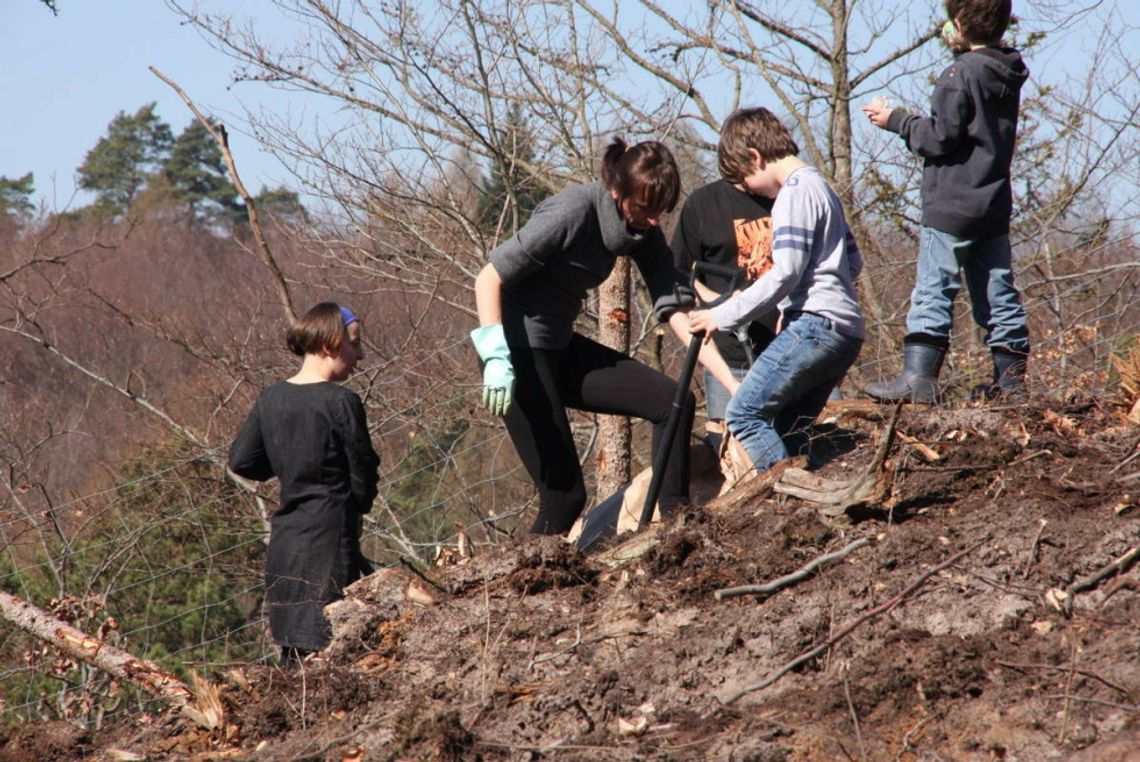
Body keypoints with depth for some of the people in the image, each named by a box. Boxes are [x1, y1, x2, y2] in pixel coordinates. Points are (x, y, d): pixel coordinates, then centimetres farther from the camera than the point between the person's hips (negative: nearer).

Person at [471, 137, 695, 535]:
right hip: (519, 349, -8)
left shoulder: (643, 230, 0)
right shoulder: (571, 215, -22)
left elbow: (675, 305, -2)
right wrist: (496, 356, -30)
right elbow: (489, 278, -20)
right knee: (565, 492, -9)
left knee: (674, 401, -2)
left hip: (561, 349, 8)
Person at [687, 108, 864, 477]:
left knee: (744, 414, -13)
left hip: (816, 323, -10)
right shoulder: (821, 187, 24)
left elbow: (786, 273, -15)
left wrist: (723, 316, -12)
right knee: (784, 434, 8)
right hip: (846, 331, 10)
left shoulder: (796, 191, -7)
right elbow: (853, 263, 27)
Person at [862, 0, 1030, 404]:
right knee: (998, 295, 9)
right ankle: (1011, 378, 9)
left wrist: (895, 121, -3)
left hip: (952, 206, -8)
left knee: (932, 291, -8)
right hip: (994, 205, 8)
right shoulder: (1007, 75, 10)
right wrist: (960, 50, 23)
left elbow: (941, 136, -17)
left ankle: (918, 376, -14)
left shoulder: (961, 73, -13)